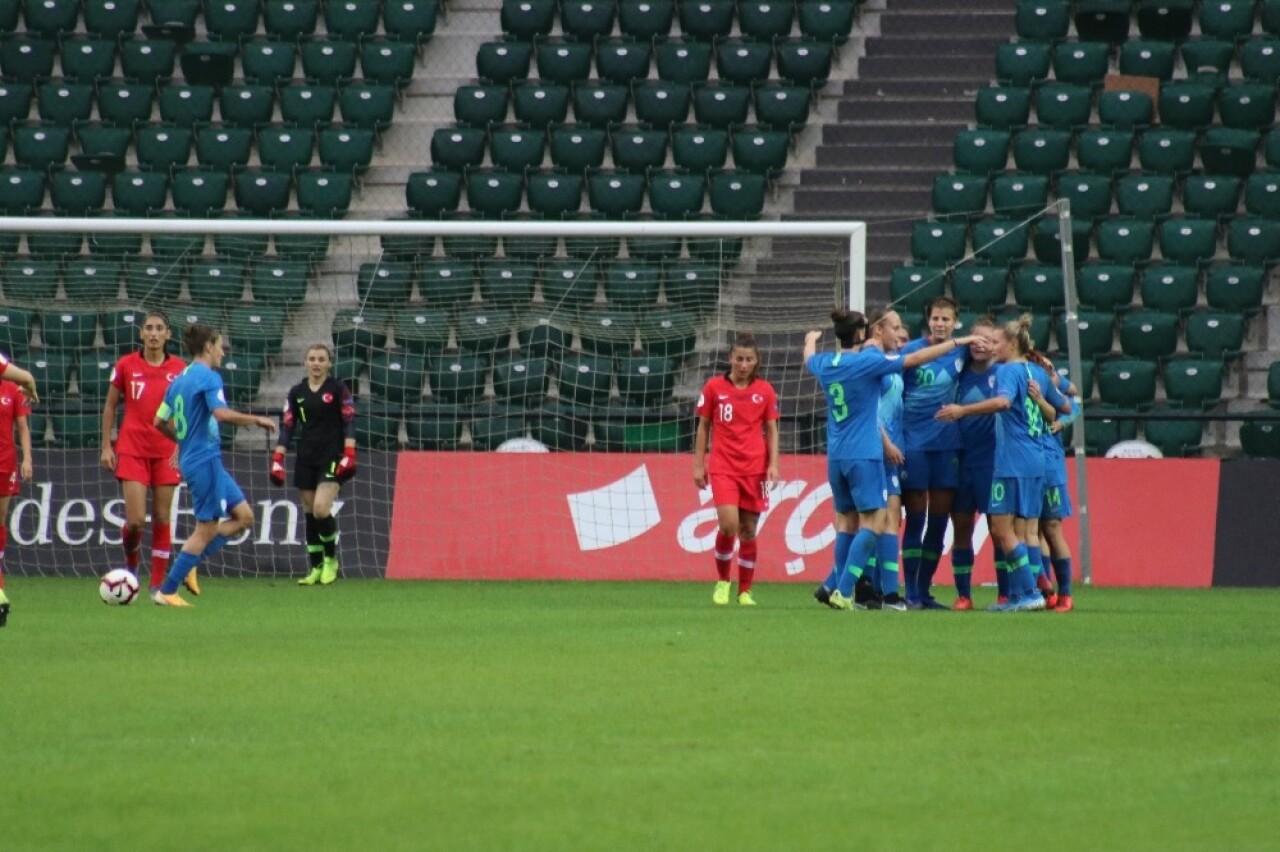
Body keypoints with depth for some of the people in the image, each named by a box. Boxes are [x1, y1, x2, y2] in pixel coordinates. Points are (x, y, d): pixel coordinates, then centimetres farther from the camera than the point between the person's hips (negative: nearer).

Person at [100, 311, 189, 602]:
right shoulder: (126, 366, 0)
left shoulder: (179, 368, 2)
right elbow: (110, 406, 7)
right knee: (135, 520, -9)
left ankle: (157, 584, 11)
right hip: (132, 450, -1)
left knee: (162, 518, 2)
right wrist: (106, 446, 2)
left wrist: (182, 446, -2)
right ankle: (131, 562, 22)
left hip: (167, 452, 1)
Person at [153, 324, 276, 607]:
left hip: (192, 459, 10)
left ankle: (190, 562, 7)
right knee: (206, 528, -4)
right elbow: (221, 413, -26)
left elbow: (160, 422, 18)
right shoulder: (208, 377, -12)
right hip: (205, 459, -10)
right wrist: (257, 420, -17)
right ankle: (167, 591, -2)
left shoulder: (179, 381, 15)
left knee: (244, 516, 12)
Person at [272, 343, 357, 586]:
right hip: (306, 459, 4)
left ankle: (331, 559, 3)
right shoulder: (296, 393, 9)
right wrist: (277, 459, 1)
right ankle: (316, 568, 13)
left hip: (331, 457, -4)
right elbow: (287, 426, 8)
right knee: (309, 514, 5)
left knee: (321, 509, -19)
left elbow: (349, 422, -3)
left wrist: (349, 455, -13)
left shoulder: (338, 389, -1)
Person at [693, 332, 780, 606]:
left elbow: (771, 430, 9)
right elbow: (703, 427, 7)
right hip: (723, 468, -1)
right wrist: (698, 465, 5)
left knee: (749, 530, 3)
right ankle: (722, 581, 5)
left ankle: (745, 591, 13)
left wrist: (773, 464, -2)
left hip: (755, 469, 2)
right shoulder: (714, 387, 1)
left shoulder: (765, 391, 4)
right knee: (728, 524, -17)